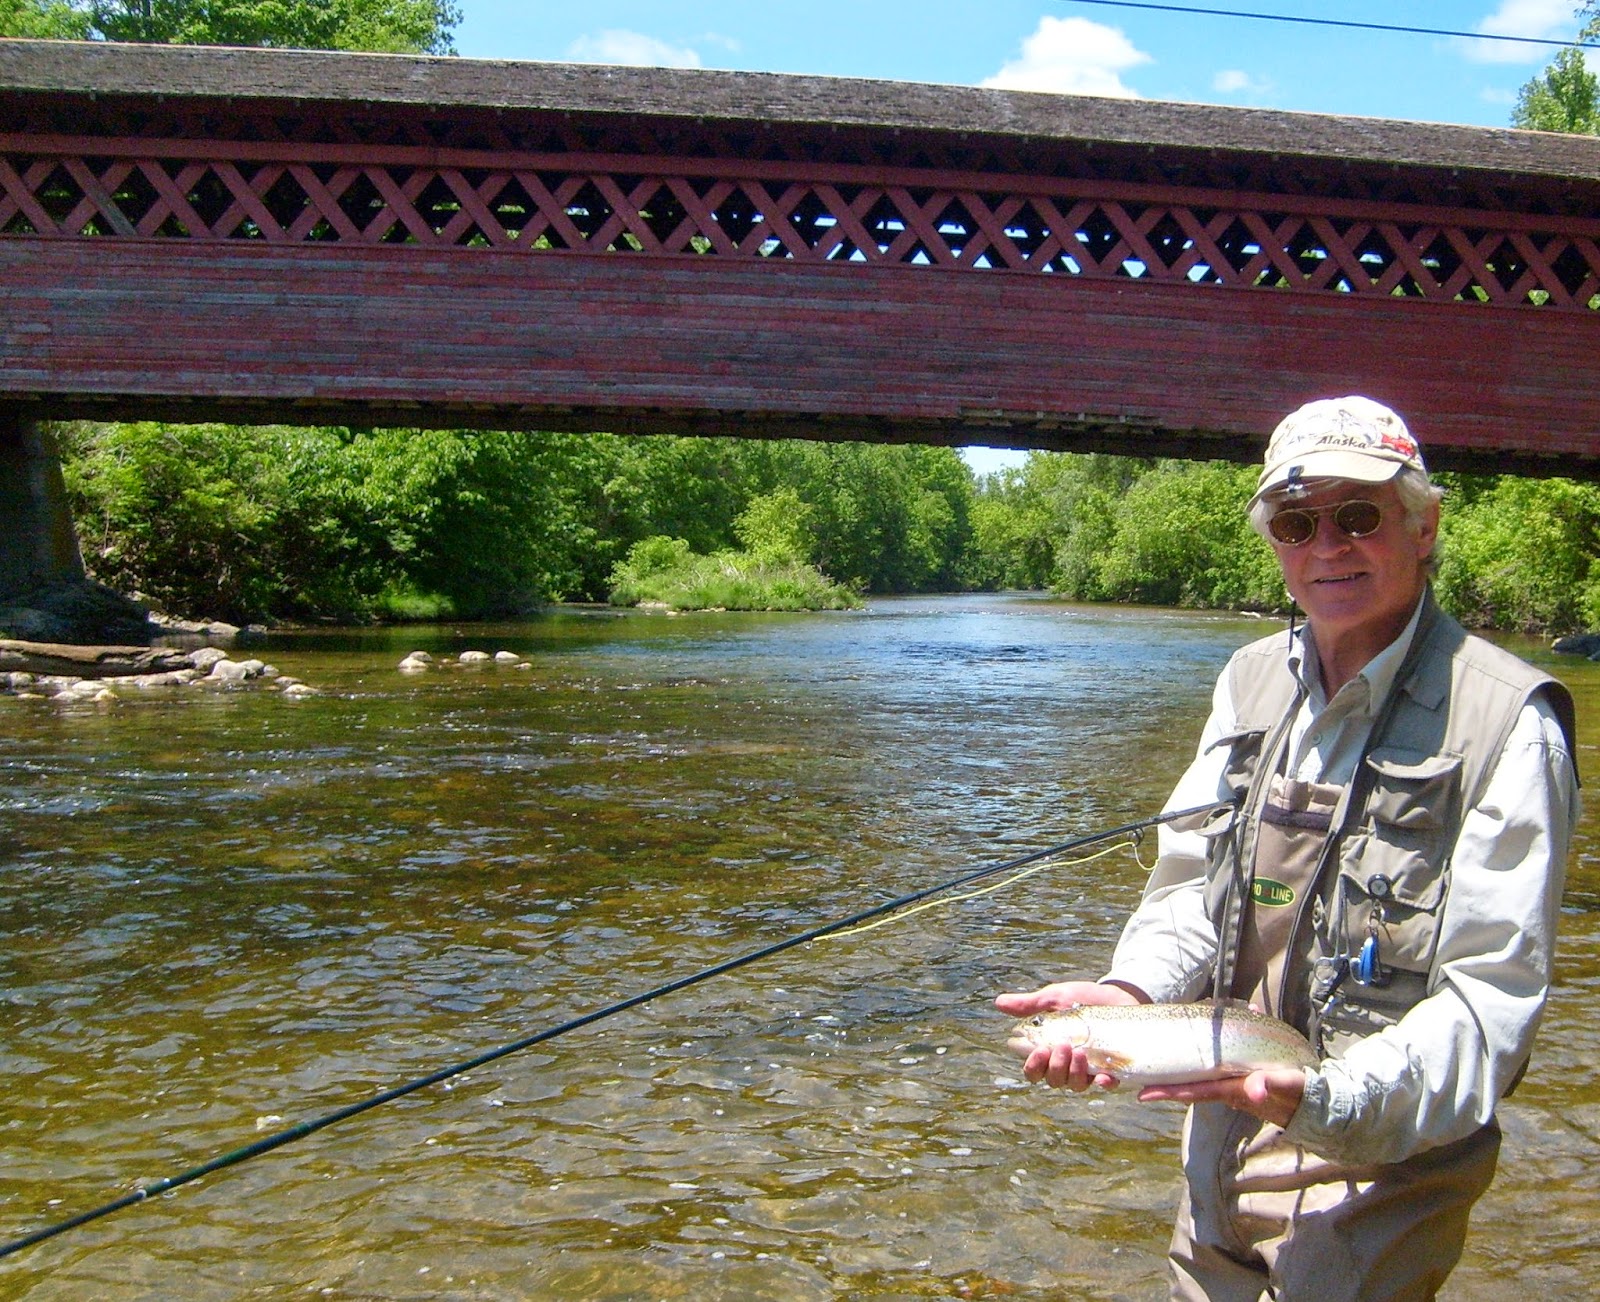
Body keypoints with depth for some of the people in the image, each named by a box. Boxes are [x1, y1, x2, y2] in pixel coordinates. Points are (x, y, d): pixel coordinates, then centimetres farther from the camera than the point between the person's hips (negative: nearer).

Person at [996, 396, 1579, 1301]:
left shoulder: (1505, 719, -16)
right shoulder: (1252, 678, 4)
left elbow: (1494, 991, -19)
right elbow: (1193, 886, 5)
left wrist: (1327, 1101, -33)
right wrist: (1129, 989, -15)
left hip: (1382, 1169, -6)